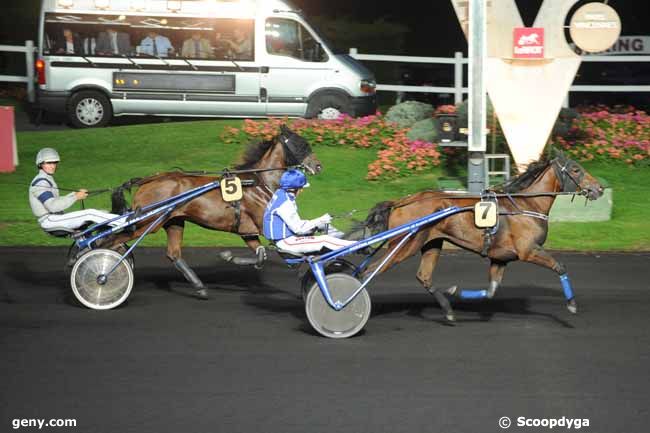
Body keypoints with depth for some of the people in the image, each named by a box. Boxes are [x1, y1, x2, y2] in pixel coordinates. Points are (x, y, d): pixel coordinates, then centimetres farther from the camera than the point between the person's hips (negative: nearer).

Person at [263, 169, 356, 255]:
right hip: (286, 242, -10)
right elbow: (298, 228, -25)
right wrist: (320, 221, -18)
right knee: (325, 240, -14)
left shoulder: (281, 194, 3)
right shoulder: (285, 204, -27)